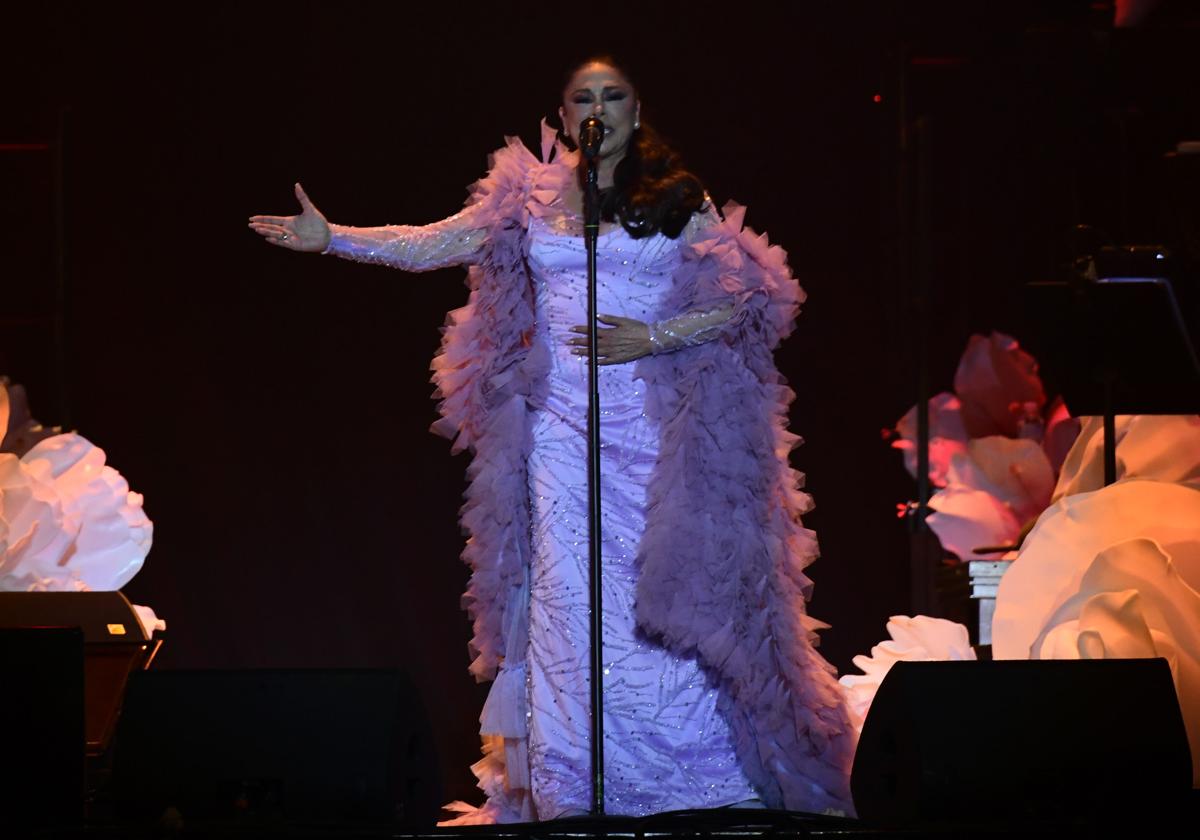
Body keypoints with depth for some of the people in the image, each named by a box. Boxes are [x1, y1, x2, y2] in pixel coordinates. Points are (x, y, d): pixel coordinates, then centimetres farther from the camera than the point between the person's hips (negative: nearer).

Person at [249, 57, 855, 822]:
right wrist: (330, 238, -2)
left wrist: (654, 337, -11)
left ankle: (701, 778, 4)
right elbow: (431, 245, 6)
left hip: (656, 426, -2)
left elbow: (749, 297, 0)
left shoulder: (679, 200, 4)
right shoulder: (531, 197, 10)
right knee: (568, 596, -2)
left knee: (668, 592, -4)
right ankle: (572, 789, 2)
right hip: (560, 427, 2)